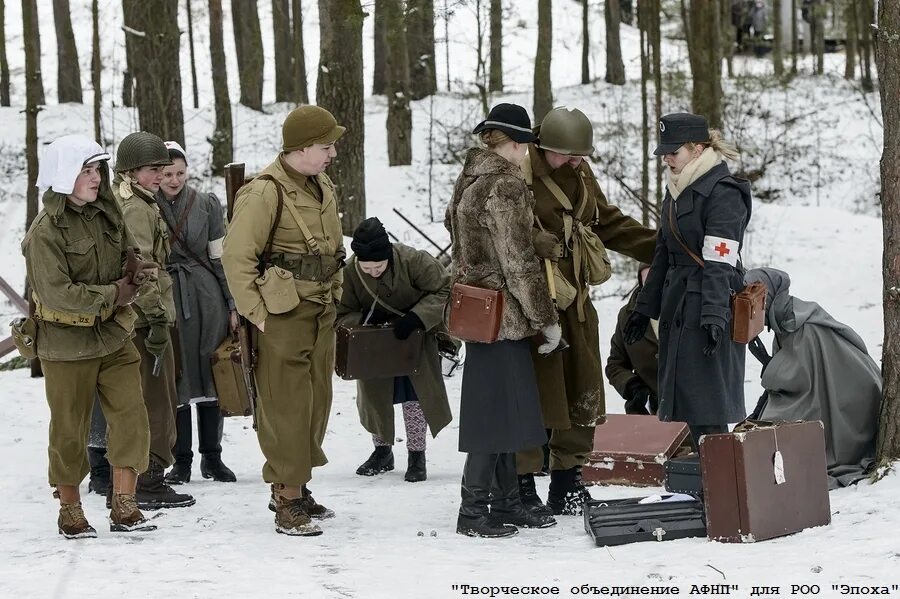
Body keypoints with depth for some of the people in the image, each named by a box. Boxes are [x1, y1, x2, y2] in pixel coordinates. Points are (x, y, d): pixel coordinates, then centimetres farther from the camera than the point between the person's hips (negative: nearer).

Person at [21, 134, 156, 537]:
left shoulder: (108, 217, 6)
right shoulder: (45, 231, -14)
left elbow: (131, 260, 19)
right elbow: (55, 292, -21)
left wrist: (132, 283, -4)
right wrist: (111, 295, -14)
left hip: (113, 337, 6)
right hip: (66, 344, -5)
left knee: (132, 417, -4)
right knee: (70, 429, 5)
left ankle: (124, 508, 3)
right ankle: (70, 512, 19)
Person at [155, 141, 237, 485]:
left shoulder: (206, 205, 5)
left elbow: (221, 258, 8)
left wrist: (233, 304, 5)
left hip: (207, 297, 1)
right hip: (166, 299, -1)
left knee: (210, 375, 5)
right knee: (176, 378, 0)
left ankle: (212, 456, 14)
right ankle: (181, 461, 7)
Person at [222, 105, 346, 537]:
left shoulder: (322, 187, 12)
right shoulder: (266, 192, -16)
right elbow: (237, 256, -16)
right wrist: (257, 313, -16)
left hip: (321, 312, 9)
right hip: (282, 317, -9)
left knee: (316, 401, 13)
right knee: (286, 407, -8)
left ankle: (293, 488, 24)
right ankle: (288, 503, -5)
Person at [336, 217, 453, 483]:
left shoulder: (413, 261, -31)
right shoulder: (349, 272, -23)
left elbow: (444, 291, -24)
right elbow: (342, 315, -11)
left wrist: (416, 317, -36)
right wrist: (363, 321, -32)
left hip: (416, 338, -3)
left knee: (415, 394, -4)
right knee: (373, 393, 5)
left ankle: (417, 456, 10)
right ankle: (382, 451, 25)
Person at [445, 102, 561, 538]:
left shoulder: (468, 180, 13)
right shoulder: (505, 185, -16)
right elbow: (520, 262, -17)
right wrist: (547, 319, -10)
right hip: (504, 315, -10)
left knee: (501, 410, 15)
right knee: (497, 409, -5)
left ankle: (505, 503, 21)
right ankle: (474, 511, -3)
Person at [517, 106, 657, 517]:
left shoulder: (580, 176, 13)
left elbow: (608, 223, 24)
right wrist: (532, 242, -31)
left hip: (575, 302, 8)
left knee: (581, 396, 11)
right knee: (532, 395, -6)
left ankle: (567, 483, 23)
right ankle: (523, 488, 3)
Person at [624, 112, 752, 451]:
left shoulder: (723, 192, -12)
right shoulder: (676, 189, 15)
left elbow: (719, 262, -20)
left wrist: (714, 317, -26)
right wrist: (644, 309, 22)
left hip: (707, 307, -9)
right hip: (676, 307, 9)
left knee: (706, 401, -11)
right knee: (677, 397, 8)